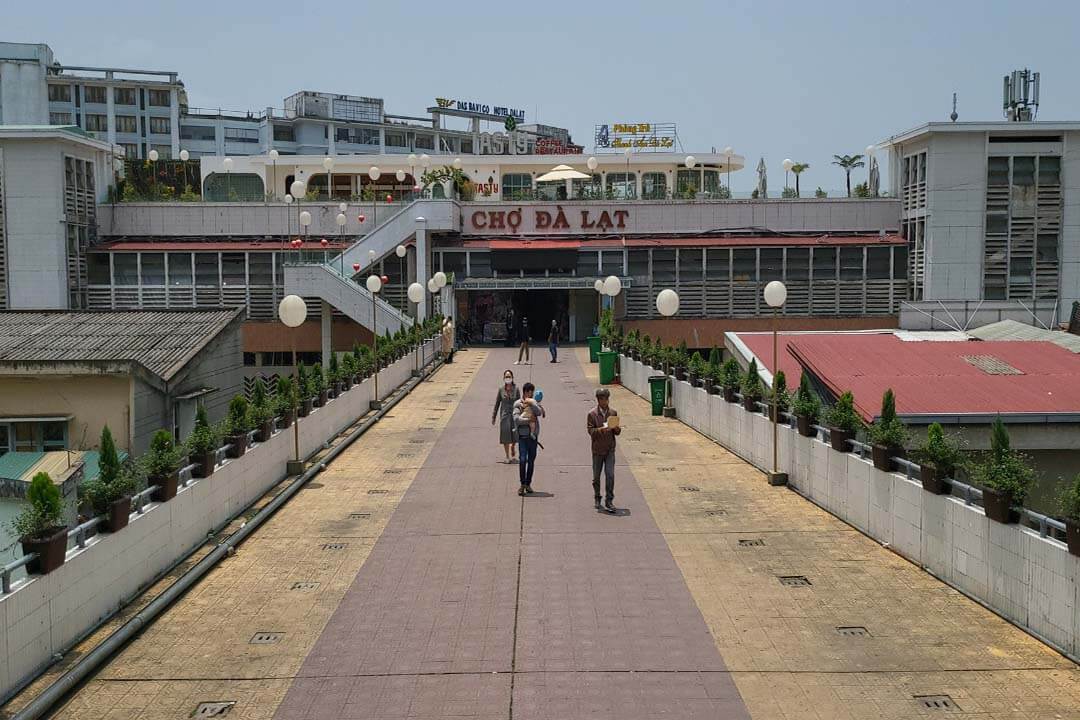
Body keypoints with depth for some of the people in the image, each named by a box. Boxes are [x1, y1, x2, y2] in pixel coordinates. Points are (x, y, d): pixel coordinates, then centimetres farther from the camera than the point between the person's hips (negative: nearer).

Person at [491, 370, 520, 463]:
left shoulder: (516, 389, -1)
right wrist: (493, 417, 8)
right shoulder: (501, 389, 1)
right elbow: (497, 404, 8)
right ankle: (507, 457, 12)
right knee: (505, 438, 2)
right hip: (504, 415, 1)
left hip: (514, 414, 0)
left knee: (514, 438, 0)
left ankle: (513, 456, 21)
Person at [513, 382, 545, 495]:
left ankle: (528, 484, 17)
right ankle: (522, 484, -3)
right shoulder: (518, 404, 0)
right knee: (522, 460, -10)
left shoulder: (534, 403, 9)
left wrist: (531, 403, -16)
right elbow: (516, 419, -11)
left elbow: (539, 412, -10)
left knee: (531, 460, 8)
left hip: (533, 435, 3)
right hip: (522, 436, -3)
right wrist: (529, 420, -11)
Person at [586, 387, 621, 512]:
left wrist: (616, 429, -13)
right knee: (596, 476, 9)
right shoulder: (592, 414, -5)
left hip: (610, 449, 1)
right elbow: (590, 431, -10)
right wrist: (601, 429, -27)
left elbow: (617, 431, 11)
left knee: (610, 475, -8)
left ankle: (609, 502, -5)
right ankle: (597, 498, 29)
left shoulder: (613, 412, 5)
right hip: (597, 449, -1)